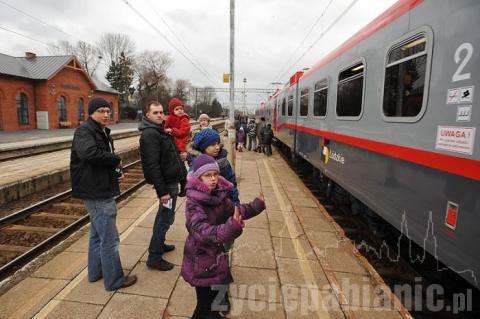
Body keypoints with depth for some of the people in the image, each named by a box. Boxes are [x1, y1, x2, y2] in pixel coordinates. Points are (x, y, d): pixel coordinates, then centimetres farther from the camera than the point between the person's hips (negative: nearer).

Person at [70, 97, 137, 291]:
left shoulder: (102, 132, 15)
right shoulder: (84, 131, -14)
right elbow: (90, 152, -37)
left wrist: (118, 171, 1)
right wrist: (116, 160, -22)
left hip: (102, 191, 10)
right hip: (97, 192, -10)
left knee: (97, 234, 21)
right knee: (109, 238, 0)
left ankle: (96, 272, 38)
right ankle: (114, 280, 14)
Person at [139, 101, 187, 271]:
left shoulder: (159, 130, 13)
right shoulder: (149, 134, -19)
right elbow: (152, 166, -25)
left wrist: (181, 175, 15)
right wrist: (162, 191, -26)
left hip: (171, 180, 10)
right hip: (166, 183, -10)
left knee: (163, 215, 21)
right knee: (166, 218, -3)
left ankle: (158, 244, 38)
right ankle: (154, 257, 9)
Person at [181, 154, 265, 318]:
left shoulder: (218, 194, -5)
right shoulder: (194, 203, -28)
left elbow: (234, 210, 11)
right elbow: (203, 232, -39)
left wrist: (256, 205, 2)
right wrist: (231, 228, -53)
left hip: (215, 253, 7)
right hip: (201, 259, -7)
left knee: (216, 292, 25)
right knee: (205, 302, 6)